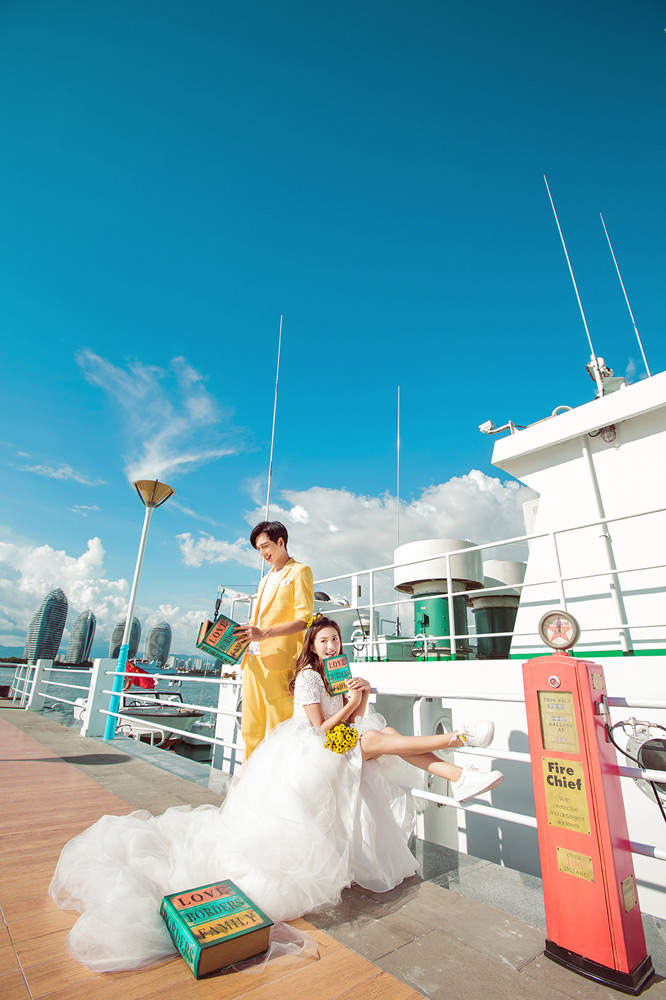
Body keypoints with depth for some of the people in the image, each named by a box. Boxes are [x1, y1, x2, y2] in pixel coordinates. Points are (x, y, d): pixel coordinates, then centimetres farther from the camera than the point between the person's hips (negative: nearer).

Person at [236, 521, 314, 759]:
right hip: (253, 659, 8)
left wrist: (264, 634, -20)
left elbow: (304, 619, -11)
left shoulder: (299, 572, 0)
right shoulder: (265, 580, 25)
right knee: (250, 730, 10)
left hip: (278, 661, -7)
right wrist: (246, 633, 9)